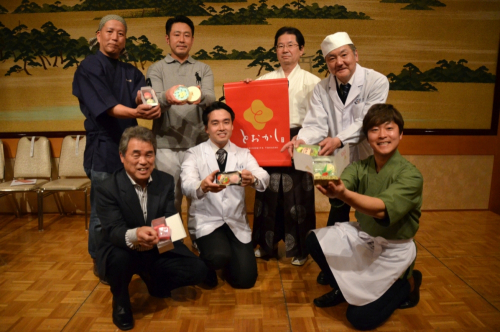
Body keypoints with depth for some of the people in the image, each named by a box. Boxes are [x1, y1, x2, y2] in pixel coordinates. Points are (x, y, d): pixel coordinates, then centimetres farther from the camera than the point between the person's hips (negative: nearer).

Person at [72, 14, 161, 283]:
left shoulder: (131, 72, 15)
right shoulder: (89, 68, -2)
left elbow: (142, 94, -4)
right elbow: (105, 105, -17)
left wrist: (151, 104, -29)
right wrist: (135, 112, -37)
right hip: (103, 148, -5)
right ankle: (99, 262, 19)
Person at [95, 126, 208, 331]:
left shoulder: (166, 181, -6)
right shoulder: (108, 188, -16)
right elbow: (114, 231, -26)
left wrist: (158, 235, -37)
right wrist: (134, 235, -51)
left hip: (159, 251, 4)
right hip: (124, 252, -3)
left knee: (198, 270, -13)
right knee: (119, 258, -37)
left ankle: (154, 282, 19)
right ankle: (120, 301, -1)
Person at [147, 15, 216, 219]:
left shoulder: (203, 69, 13)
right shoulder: (156, 69, 9)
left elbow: (211, 98, -6)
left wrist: (200, 96, -30)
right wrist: (166, 97, -31)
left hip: (198, 146, 1)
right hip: (166, 147, -1)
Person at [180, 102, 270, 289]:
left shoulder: (243, 154, 4)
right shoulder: (194, 154, -3)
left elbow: (264, 177, -15)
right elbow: (187, 186, -22)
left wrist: (253, 179, -41)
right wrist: (203, 186, -46)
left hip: (236, 222, 3)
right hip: (206, 221, -2)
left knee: (245, 279, -6)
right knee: (219, 256, -29)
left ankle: (224, 258, 28)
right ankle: (207, 266, 8)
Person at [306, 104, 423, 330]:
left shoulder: (411, 176, -23)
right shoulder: (360, 166, -6)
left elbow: (381, 209, -38)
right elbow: (340, 183, -26)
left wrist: (343, 194, -56)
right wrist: (330, 188, -52)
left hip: (393, 250, -5)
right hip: (362, 236, 5)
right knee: (314, 240, -11)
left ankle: (407, 286, 19)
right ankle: (344, 288, 14)